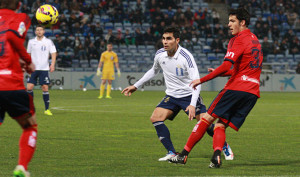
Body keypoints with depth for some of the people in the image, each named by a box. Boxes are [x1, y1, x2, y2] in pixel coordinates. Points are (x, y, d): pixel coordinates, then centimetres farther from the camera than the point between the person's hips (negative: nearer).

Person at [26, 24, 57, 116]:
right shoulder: (31, 42, 8)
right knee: (29, 87, -8)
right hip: (33, 68, 2)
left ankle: (47, 109, 3)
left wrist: (52, 64, -16)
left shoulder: (48, 42, 1)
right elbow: (28, 53, 18)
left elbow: (53, 53, -3)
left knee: (45, 88, -5)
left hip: (44, 69, -2)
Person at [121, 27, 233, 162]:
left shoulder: (186, 56, -22)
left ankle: (224, 146, 16)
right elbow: (154, 71, 19)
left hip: (189, 95, -5)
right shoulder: (159, 55, -5)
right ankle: (171, 153, -9)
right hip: (171, 96, 5)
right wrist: (136, 86, 18)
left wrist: (193, 105, -38)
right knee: (155, 118, -17)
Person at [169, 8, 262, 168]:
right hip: (252, 92, 7)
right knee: (220, 126, 6)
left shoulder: (238, 40, -6)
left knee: (207, 118, 0)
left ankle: (184, 155, 1)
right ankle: (216, 155, -19)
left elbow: (226, 66, -17)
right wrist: (220, 73, 24)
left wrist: (201, 80, -12)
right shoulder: (255, 41, 22)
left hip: (236, 88, -7)